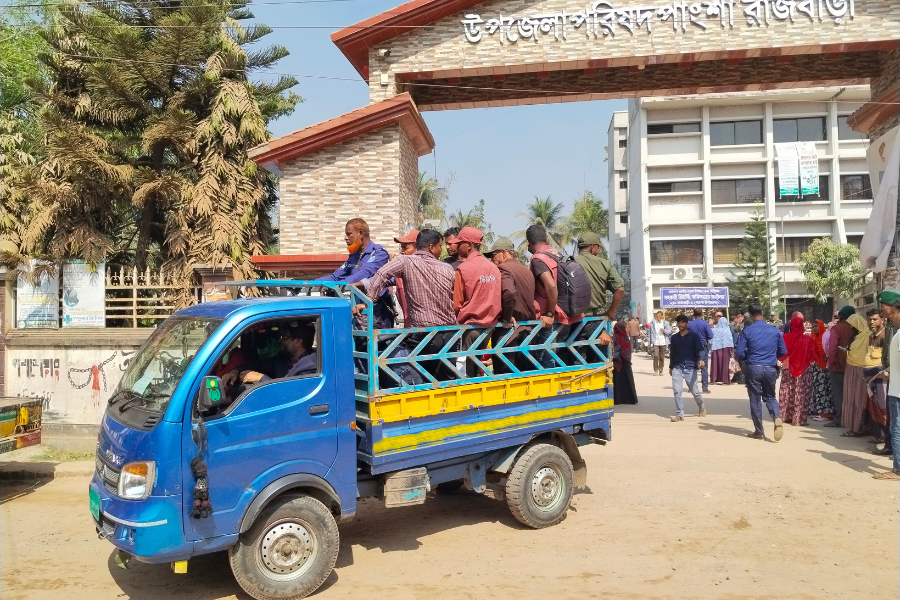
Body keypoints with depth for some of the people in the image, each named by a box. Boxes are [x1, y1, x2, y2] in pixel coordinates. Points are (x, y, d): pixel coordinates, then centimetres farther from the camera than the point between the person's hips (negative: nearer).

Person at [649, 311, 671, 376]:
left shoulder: (665, 323, 6)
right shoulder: (652, 322, 2)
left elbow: (669, 331, 6)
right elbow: (651, 333, 2)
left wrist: (664, 330, -14)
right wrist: (651, 342, -2)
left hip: (663, 343, 2)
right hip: (655, 342, -2)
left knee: (662, 357, 5)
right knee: (656, 356, -14)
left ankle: (660, 371, 15)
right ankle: (656, 369, 0)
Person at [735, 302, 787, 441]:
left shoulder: (747, 331, -7)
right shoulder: (775, 331, 1)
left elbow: (739, 353, -8)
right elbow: (783, 352, 8)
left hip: (753, 368, -2)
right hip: (770, 369, 2)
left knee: (755, 400, 8)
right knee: (770, 397, 19)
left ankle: (759, 431, 13)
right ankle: (777, 418, -10)